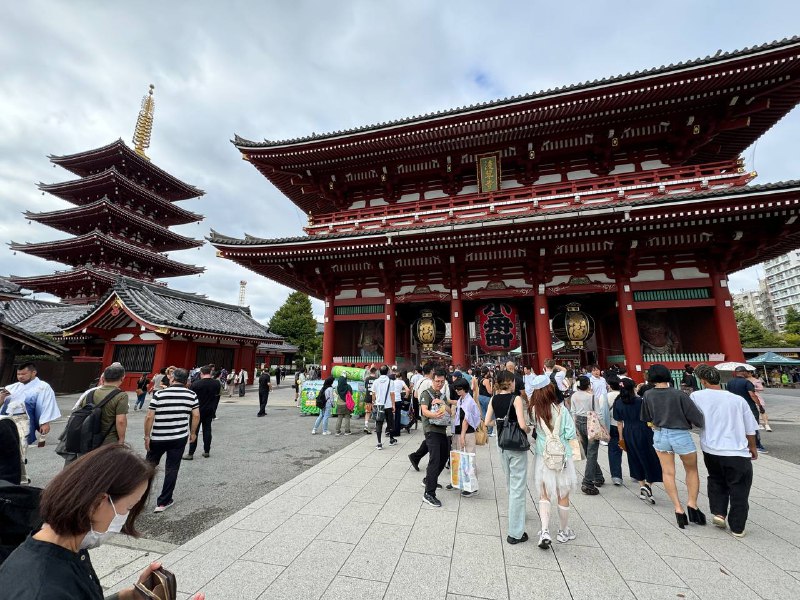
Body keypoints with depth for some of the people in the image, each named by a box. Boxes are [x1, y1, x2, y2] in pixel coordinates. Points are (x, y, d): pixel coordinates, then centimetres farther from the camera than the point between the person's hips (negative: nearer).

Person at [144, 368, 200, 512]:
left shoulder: (159, 394, -8)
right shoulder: (192, 395, -3)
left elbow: (149, 417, -10)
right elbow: (196, 416, -4)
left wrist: (147, 436, 0)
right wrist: (193, 433, 9)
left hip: (158, 438, 0)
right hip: (179, 438, 0)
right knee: (172, 469, 8)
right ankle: (163, 502, 14)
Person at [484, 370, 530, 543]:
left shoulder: (494, 399, -1)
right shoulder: (516, 398, -17)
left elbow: (487, 422, -1)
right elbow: (522, 425, -23)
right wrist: (527, 430, -2)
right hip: (517, 446, -6)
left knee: (510, 484, 26)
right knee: (518, 488, 4)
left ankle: (515, 512, 48)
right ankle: (515, 533, 11)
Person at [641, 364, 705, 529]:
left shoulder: (648, 395, -6)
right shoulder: (679, 395, -15)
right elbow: (697, 418, -13)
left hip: (660, 435, 2)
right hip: (681, 436, -1)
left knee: (668, 473, 13)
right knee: (692, 470, 21)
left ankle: (678, 508, 7)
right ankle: (692, 503, 11)